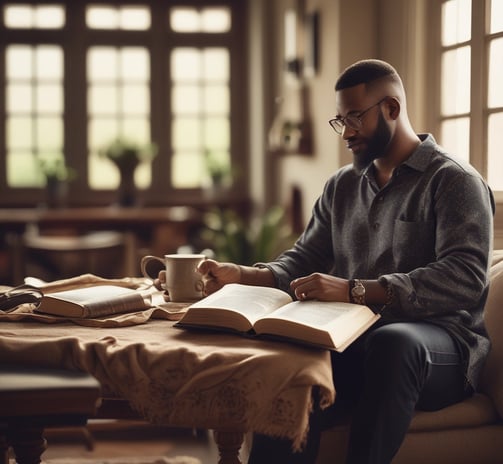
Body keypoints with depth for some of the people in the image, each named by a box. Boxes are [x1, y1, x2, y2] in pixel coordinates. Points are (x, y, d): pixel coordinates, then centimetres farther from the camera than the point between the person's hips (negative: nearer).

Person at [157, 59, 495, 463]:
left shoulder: (454, 181, -2)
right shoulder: (341, 186, 20)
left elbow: (464, 278, -17)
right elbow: (304, 260, 18)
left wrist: (355, 290, -26)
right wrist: (241, 276, -3)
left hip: (441, 343, -4)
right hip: (355, 342, 5)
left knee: (391, 340, -40)